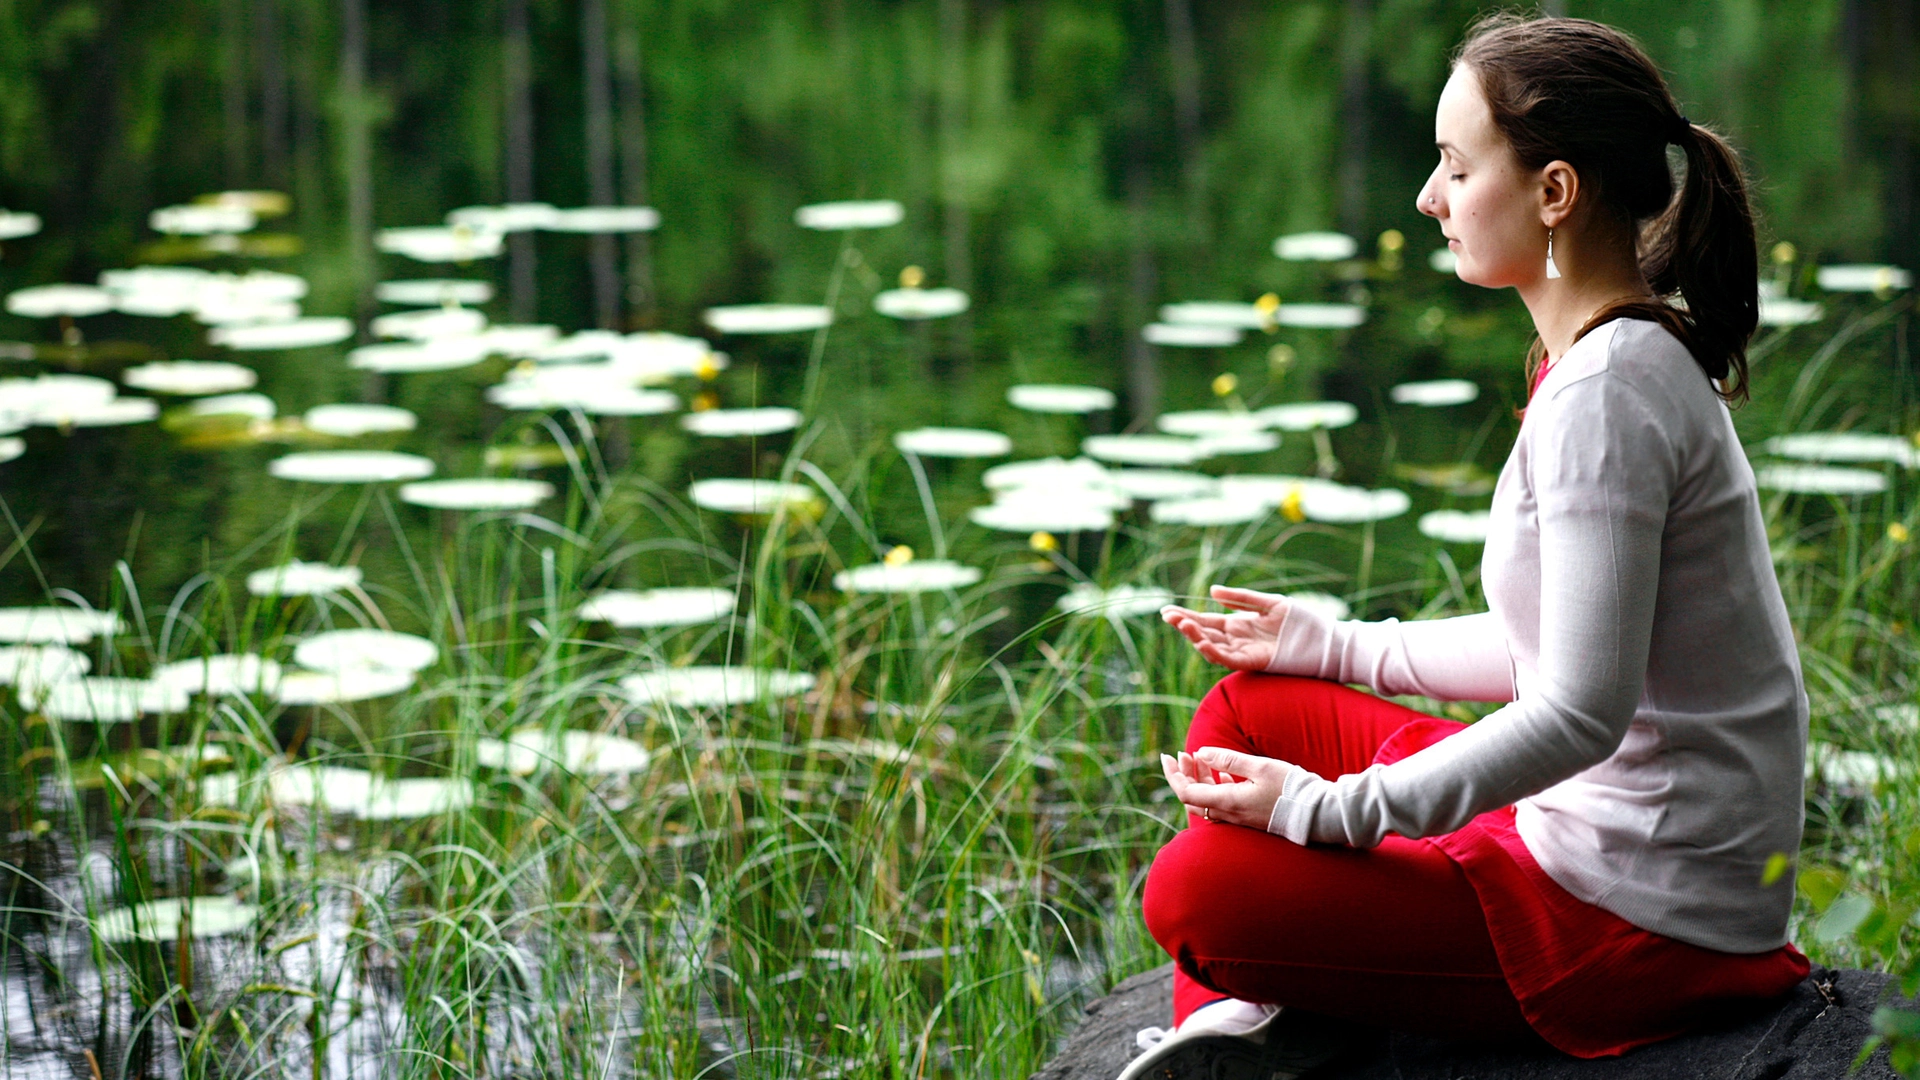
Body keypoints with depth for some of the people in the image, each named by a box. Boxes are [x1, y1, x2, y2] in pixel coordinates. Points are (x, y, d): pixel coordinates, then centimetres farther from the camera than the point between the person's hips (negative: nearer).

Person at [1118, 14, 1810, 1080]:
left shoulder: (1608, 392, -21)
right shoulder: (1643, 355, 10)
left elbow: (1582, 711, -25)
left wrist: (1331, 811, -21)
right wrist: (1335, 647, 18)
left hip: (1644, 913, -10)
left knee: (1199, 891, -17)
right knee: (1249, 708, 16)